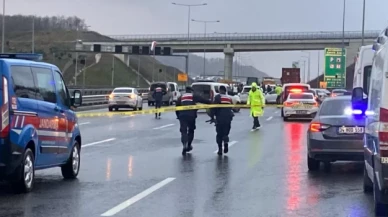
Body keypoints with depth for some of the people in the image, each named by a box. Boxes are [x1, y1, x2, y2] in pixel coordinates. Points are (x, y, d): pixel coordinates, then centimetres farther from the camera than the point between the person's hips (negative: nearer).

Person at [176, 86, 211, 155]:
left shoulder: (180, 98, 18)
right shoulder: (194, 96, 11)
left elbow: (177, 107, 15)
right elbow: (204, 100, 4)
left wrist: (178, 116, 23)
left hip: (182, 116, 1)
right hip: (191, 115, -1)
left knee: (183, 131, -3)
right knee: (191, 130, 19)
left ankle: (184, 145, -27)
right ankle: (189, 145, 22)